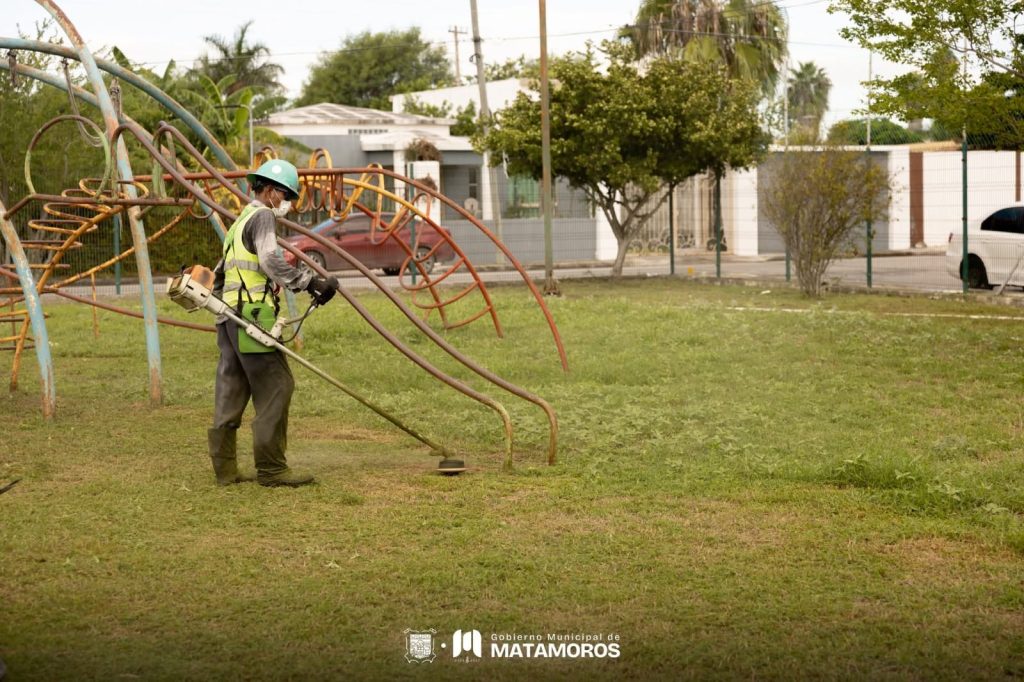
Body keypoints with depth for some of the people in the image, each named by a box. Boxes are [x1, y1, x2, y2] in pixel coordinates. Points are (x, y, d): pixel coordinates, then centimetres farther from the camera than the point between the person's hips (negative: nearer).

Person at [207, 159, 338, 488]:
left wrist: (219, 302, 34)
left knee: (231, 393, 9)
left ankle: (225, 469, 11)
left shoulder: (240, 221, 26)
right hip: (252, 315, -10)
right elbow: (270, 261, -20)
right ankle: (271, 468, -10)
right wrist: (311, 281, -21)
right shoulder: (262, 217, -4)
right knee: (275, 387, -9)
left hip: (228, 317, 10)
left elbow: (220, 273, 29)